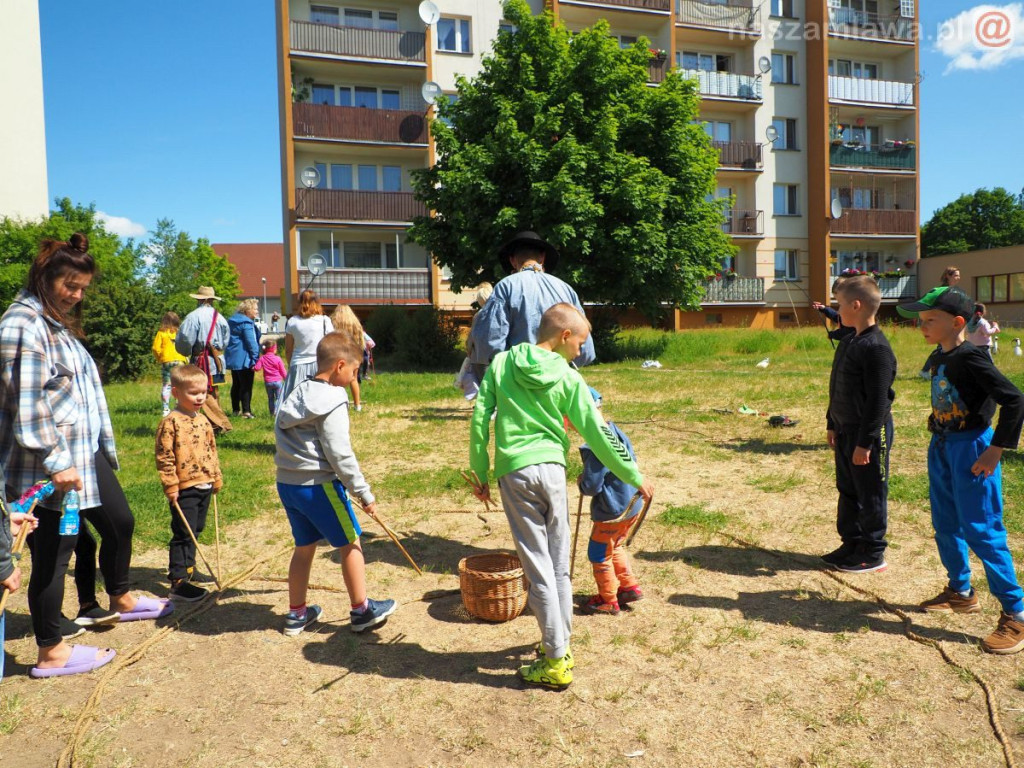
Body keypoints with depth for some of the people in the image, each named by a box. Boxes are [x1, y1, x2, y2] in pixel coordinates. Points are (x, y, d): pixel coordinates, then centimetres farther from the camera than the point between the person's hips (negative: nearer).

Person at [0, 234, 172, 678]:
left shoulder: (59, 321, 14)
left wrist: (104, 443, 20)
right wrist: (56, 462, -25)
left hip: (86, 453, 10)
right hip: (50, 465, -10)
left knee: (119, 522, 21)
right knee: (54, 550, 2)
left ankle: (121, 599, 44)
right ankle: (50, 653, 18)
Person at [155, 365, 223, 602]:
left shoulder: (203, 421, 11)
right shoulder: (170, 422, -13)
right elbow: (164, 457, -14)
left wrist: (216, 478, 19)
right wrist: (171, 486, -15)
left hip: (205, 487, 7)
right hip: (185, 489, -7)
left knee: (194, 532, 18)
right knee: (184, 534, -5)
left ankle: (187, 568, 33)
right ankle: (178, 582, 0)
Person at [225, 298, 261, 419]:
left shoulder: (234, 321, 15)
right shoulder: (246, 323, -16)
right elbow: (251, 342, -19)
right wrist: (255, 357, -14)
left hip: (233, 358, 10)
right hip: (244, 359, -10)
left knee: (236, 385, 14)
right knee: (246, 386, -7)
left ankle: (236, 410, 20)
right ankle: (246, 411, -8)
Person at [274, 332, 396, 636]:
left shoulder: (297, 394, 11)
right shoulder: (332, 402, -16)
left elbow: (282, 432, 15)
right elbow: (339, 454, -20)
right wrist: (364, 493, -13)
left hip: (287, 482, 8)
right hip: (318, 485, -8)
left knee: (304, 546, 20)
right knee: (350, 543, 7)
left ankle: (296, 614, 29)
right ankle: (362, 611, 17)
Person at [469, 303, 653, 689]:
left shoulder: (502, 362, 4)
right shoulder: (568, 378, 0)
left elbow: (480, 419, 1)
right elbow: (598, 435, 0)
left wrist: (480, 473, 9)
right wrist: (635, 477, 10)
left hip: (514, 472, 0)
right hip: (552, 470, 0)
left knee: (538, 567, 2)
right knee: (559, 566, 14)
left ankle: (556, 663, 8)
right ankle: (560, 645, 28)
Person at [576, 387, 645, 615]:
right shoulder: (616, 431, -1)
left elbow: (591, 486, -25)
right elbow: (632, 459, 12)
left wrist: (581, 482, -3)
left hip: (612, 511, -9)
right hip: (632, 504, 9)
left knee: (599, 555, 11)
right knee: (615, 548, 28)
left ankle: (608, 601, 26)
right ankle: (630, 587, 35)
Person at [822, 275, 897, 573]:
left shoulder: (876, 347, -21)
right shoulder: (848, 341, 9)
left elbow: (878, 401, -22)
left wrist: (864, 442, -20)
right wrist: (832, 424, 18)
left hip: (869, 433, -9)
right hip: (846, 430, 9)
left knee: (871, 495, 4)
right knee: (847, 490, 18)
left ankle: (873, 554, 18)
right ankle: (851, 543, 31)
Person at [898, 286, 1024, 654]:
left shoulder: (970, 358, -18)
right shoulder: (940, 359, 8)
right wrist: (938, 431, 13)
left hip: (972, 447, -9)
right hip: (942, 447, 9)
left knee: (981, 531, -7)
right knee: (946, 526, 17)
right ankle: (960, 592, 34)